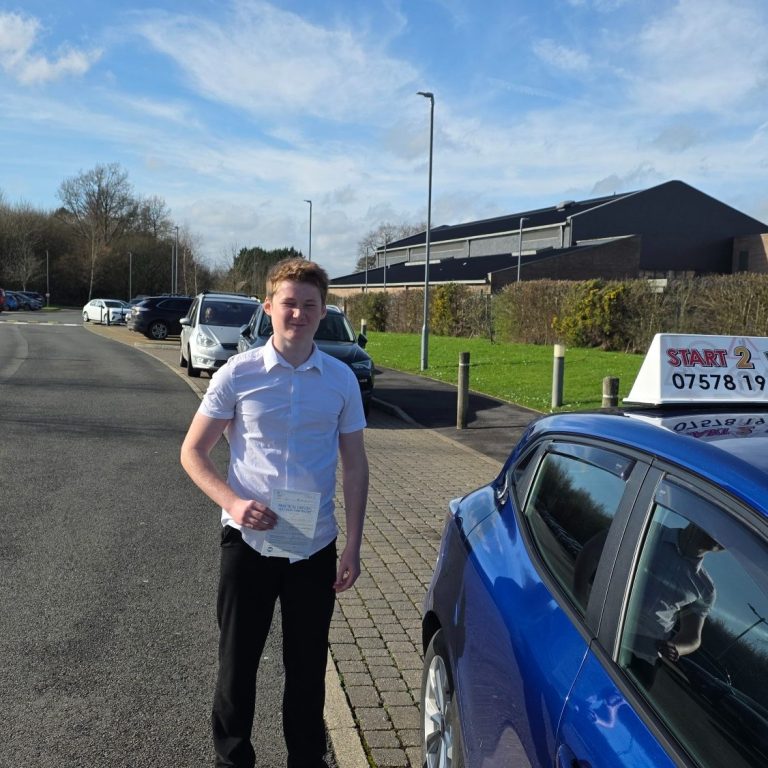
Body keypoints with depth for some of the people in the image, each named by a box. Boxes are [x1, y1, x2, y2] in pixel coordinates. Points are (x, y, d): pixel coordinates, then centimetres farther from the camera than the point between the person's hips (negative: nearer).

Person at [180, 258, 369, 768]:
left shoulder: (342, 379, 0)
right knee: (238, 662, 11)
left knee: (308, 667, 14)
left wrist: (353, 545, 1)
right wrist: (232, 502, -18)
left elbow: (355, 465, 5)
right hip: (249, 542, -1)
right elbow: (193, 452, -1)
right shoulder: (237, 375, -6)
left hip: (315, 547, 2)